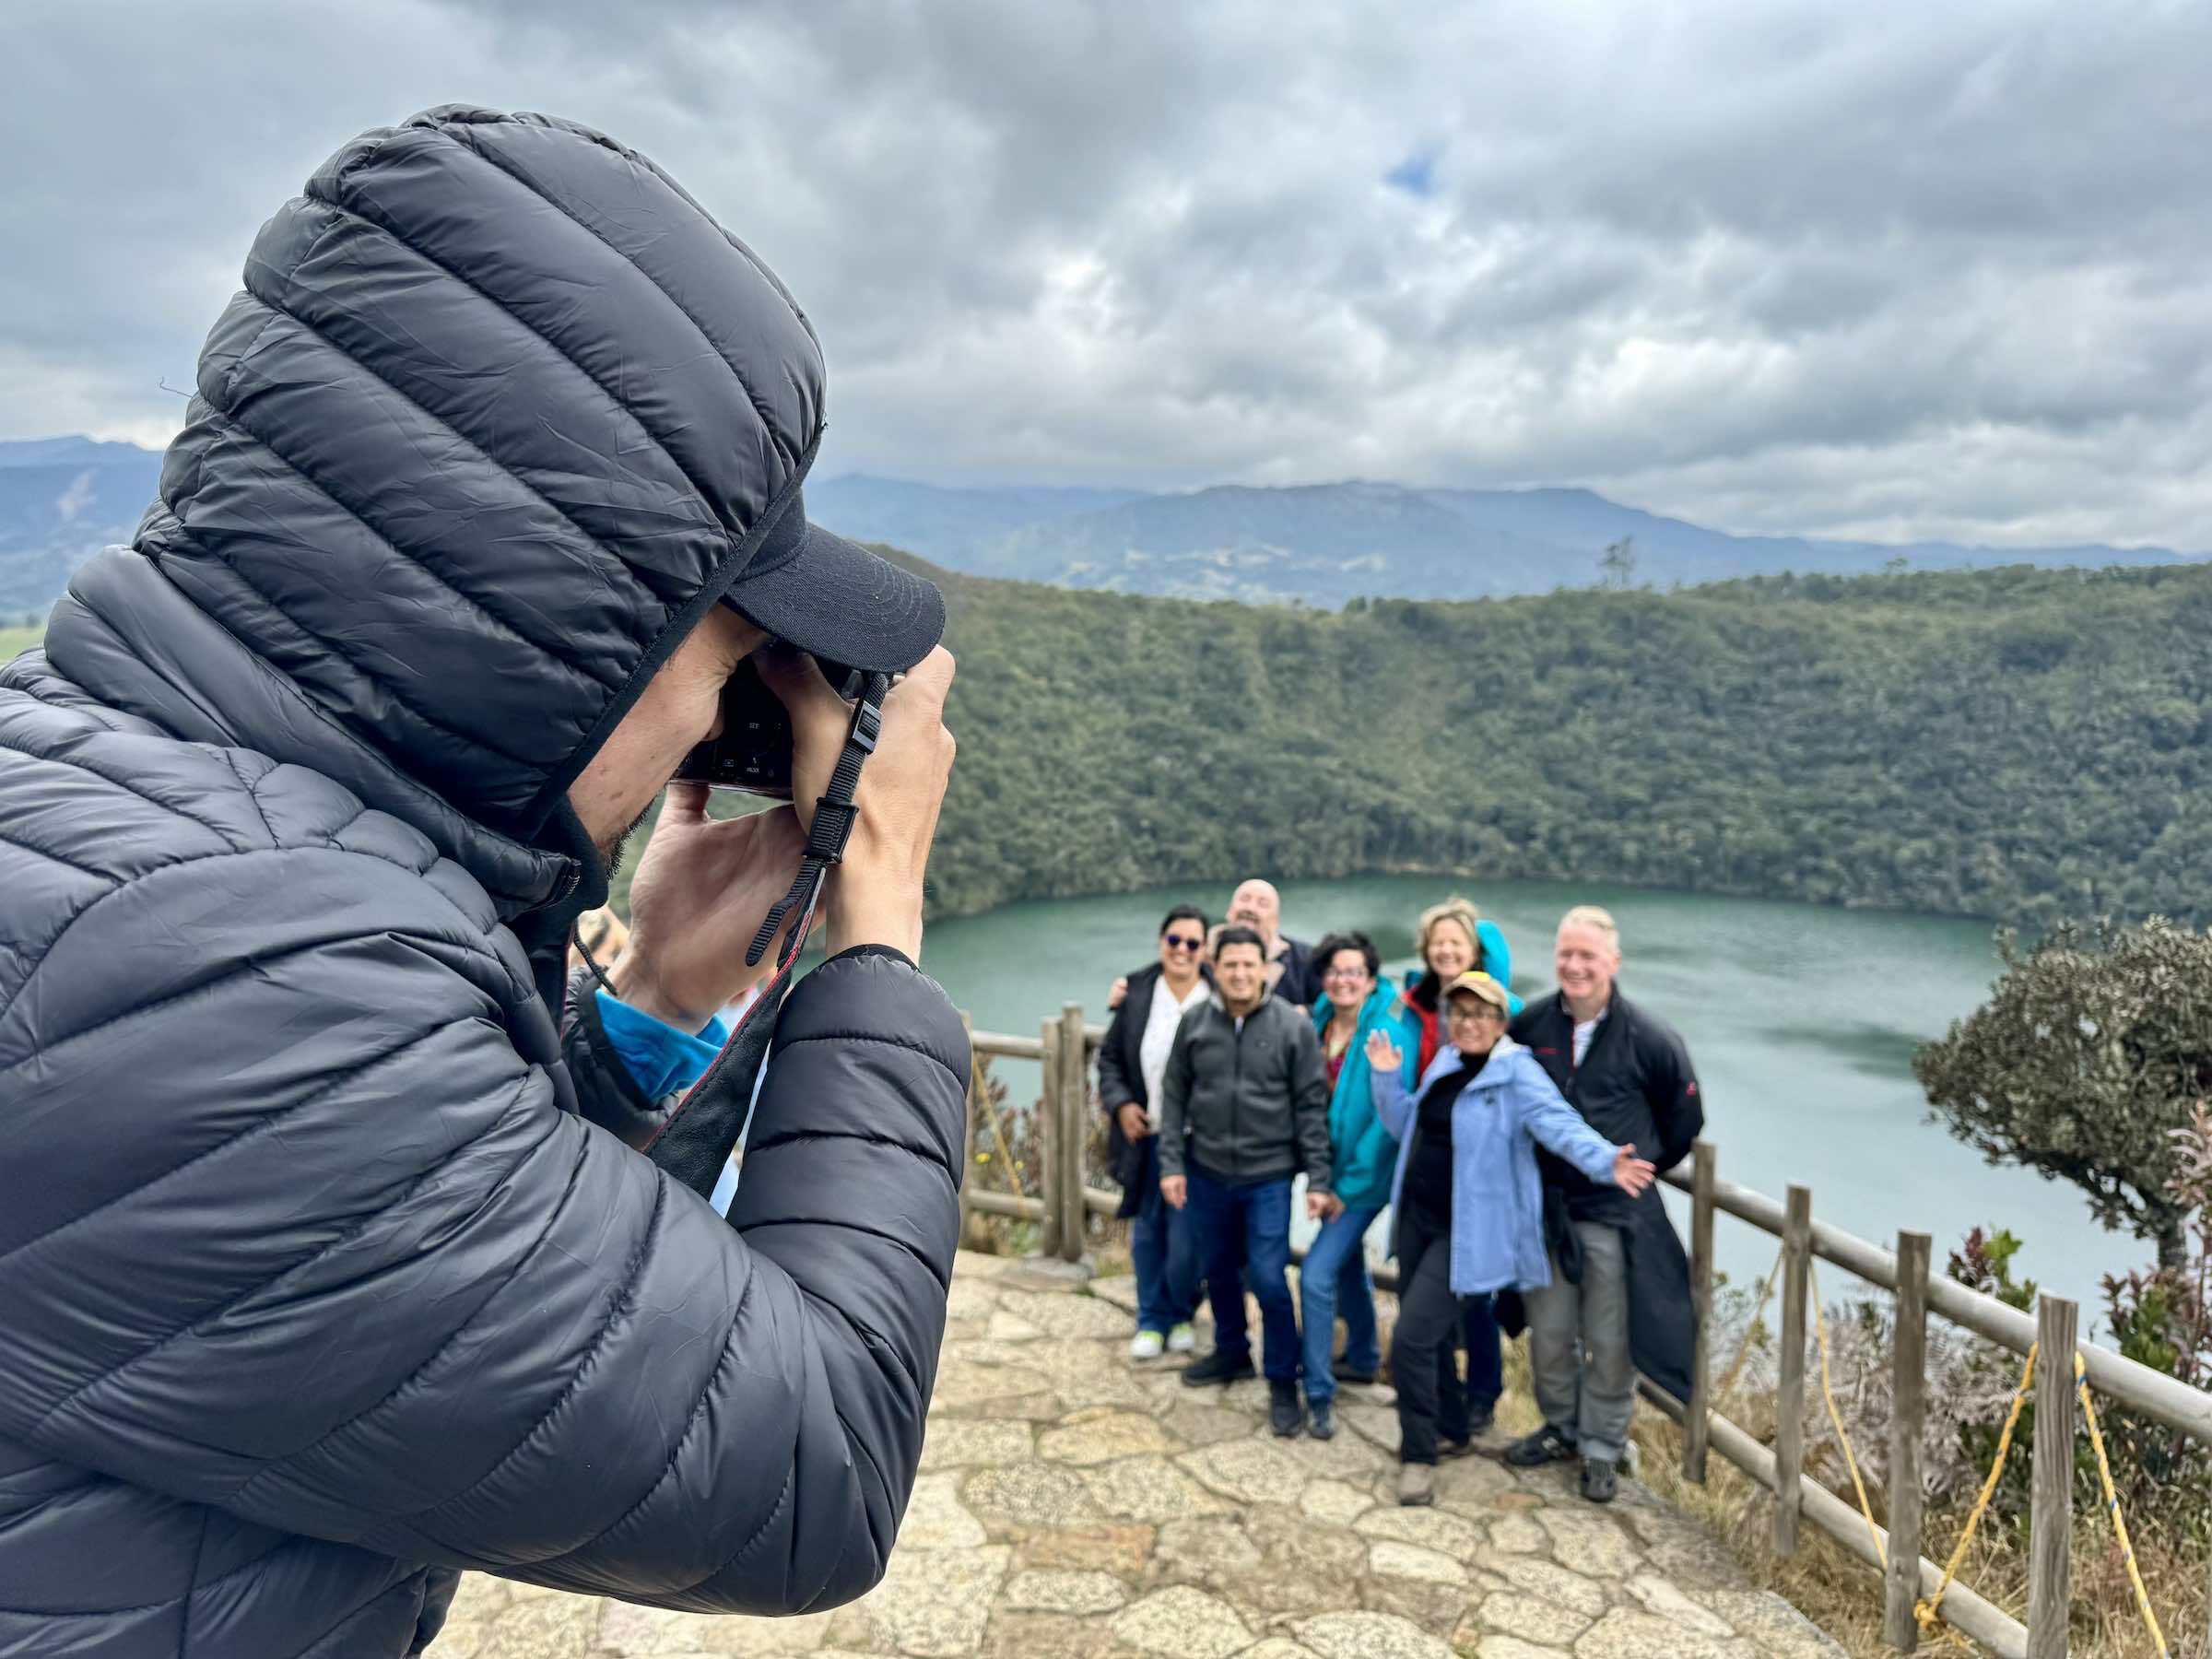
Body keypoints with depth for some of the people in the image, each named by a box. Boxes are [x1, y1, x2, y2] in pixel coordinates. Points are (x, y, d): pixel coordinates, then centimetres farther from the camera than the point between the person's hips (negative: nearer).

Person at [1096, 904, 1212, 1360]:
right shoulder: (1137, 993, -1)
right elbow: (1110, 1056, 8)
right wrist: (1120, 1103, -5)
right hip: (1144, 1137, 3)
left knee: (1184, 1238, 1)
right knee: (1146, 1233, 13)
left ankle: (1181, 1314, 26)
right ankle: (1152, 1320, 29)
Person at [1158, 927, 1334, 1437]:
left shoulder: (1294, 1026, -10)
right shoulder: (1194, 1022, -3)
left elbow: (1311, 1107, -7)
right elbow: (1174, 1096, 3)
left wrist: (1319, 1180, -9)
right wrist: (1171, 1163, -1)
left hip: (1268, 1175, -3)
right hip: (1207, 1172, 3)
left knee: (1268, 1279, -5)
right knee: (1217, 1270, 18)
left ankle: (1283, 1384, 14)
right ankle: (1231, 1352, 41)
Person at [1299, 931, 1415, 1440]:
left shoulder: (1388, 1030, -18)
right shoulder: (1319, 1023, 0)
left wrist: (1352, 1182, -17)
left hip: (1366, 1174, -7)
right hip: (1335, 1168, 7)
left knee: (1317, 1274, -12)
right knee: (1347, 1262, 23)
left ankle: (1320, 1394, 1)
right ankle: (1364, 1357, 44)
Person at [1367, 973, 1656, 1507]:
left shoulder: (1516, 1071, -13)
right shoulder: (1444, 1063, 9)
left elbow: (1559, 1124, -27)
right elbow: (1407, 1126, 19)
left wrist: (1605, 1161, -45)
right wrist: (1386, 1077, 4)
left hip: (1467, 1230, -7)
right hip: (1417, 1216, 7)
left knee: (1412, 1337, -11)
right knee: (1426, 1333, 17)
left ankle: (1418, 1454, 6)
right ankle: (1450, 1431, 38)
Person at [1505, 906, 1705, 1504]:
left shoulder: (1649, 1038, -12)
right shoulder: (1532, 1025, -3)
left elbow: (1683, 1120, 4)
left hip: (1616, 1213, -3)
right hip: (1545, 1207, 3)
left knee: (1609, 1341, 8)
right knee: (1548, 1333, 14)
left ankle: (1603, 1447, 26)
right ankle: (1562, 1428, 35)